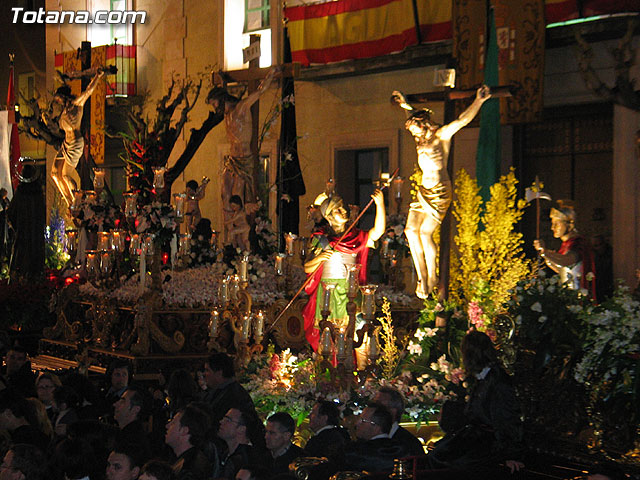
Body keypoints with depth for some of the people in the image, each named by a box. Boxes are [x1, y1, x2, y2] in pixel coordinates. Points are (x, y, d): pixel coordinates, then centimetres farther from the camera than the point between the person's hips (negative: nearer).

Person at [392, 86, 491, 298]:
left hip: (440, 191, -8)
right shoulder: (422, 139, 14)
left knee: (425, 232, -14)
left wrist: (478, 101, -26)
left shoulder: (442, 135, -5)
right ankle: (421, 276, 2)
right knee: (411, 230, -4)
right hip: (423, 191, 8)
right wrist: (405, 104, 43)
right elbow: (415, 116, 35)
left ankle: (432, 277, 0)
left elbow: (463, 120, -17)